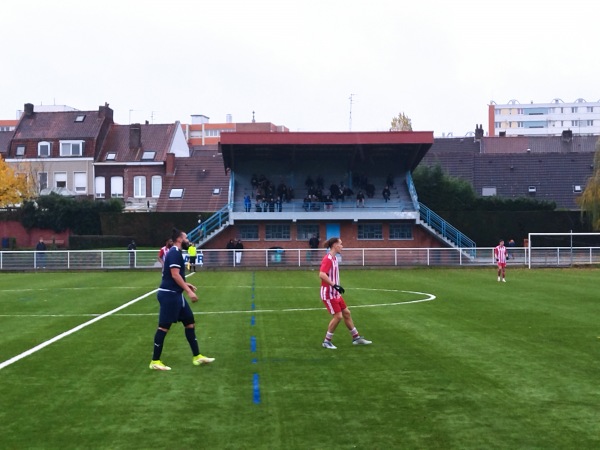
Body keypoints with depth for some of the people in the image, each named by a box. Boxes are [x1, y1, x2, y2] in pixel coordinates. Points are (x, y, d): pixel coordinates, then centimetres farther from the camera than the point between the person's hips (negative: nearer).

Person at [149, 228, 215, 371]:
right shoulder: (175, 252, -14)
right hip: (169, 295, -11)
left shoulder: (175, 252, 16)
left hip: (175, 294, 11)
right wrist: (189, 291, -23)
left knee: (190, 322, 12)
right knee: (164, 327, -4)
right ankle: (155, 361, 3)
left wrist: (186, 285, 18)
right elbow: (174, 274, -23)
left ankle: (197, 356, 17)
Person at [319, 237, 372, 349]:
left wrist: (337, 286, 15)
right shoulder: (328, 259, -18)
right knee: (338, 316, -8)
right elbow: (322, 274, -29)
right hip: (328, 293, -9)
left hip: (335, 293, 9)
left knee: (346, 313, 12)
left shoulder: (334, 258, 10)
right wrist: (334, 285, -31)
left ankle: (356, 338, 23)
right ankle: (327, 341, 5)